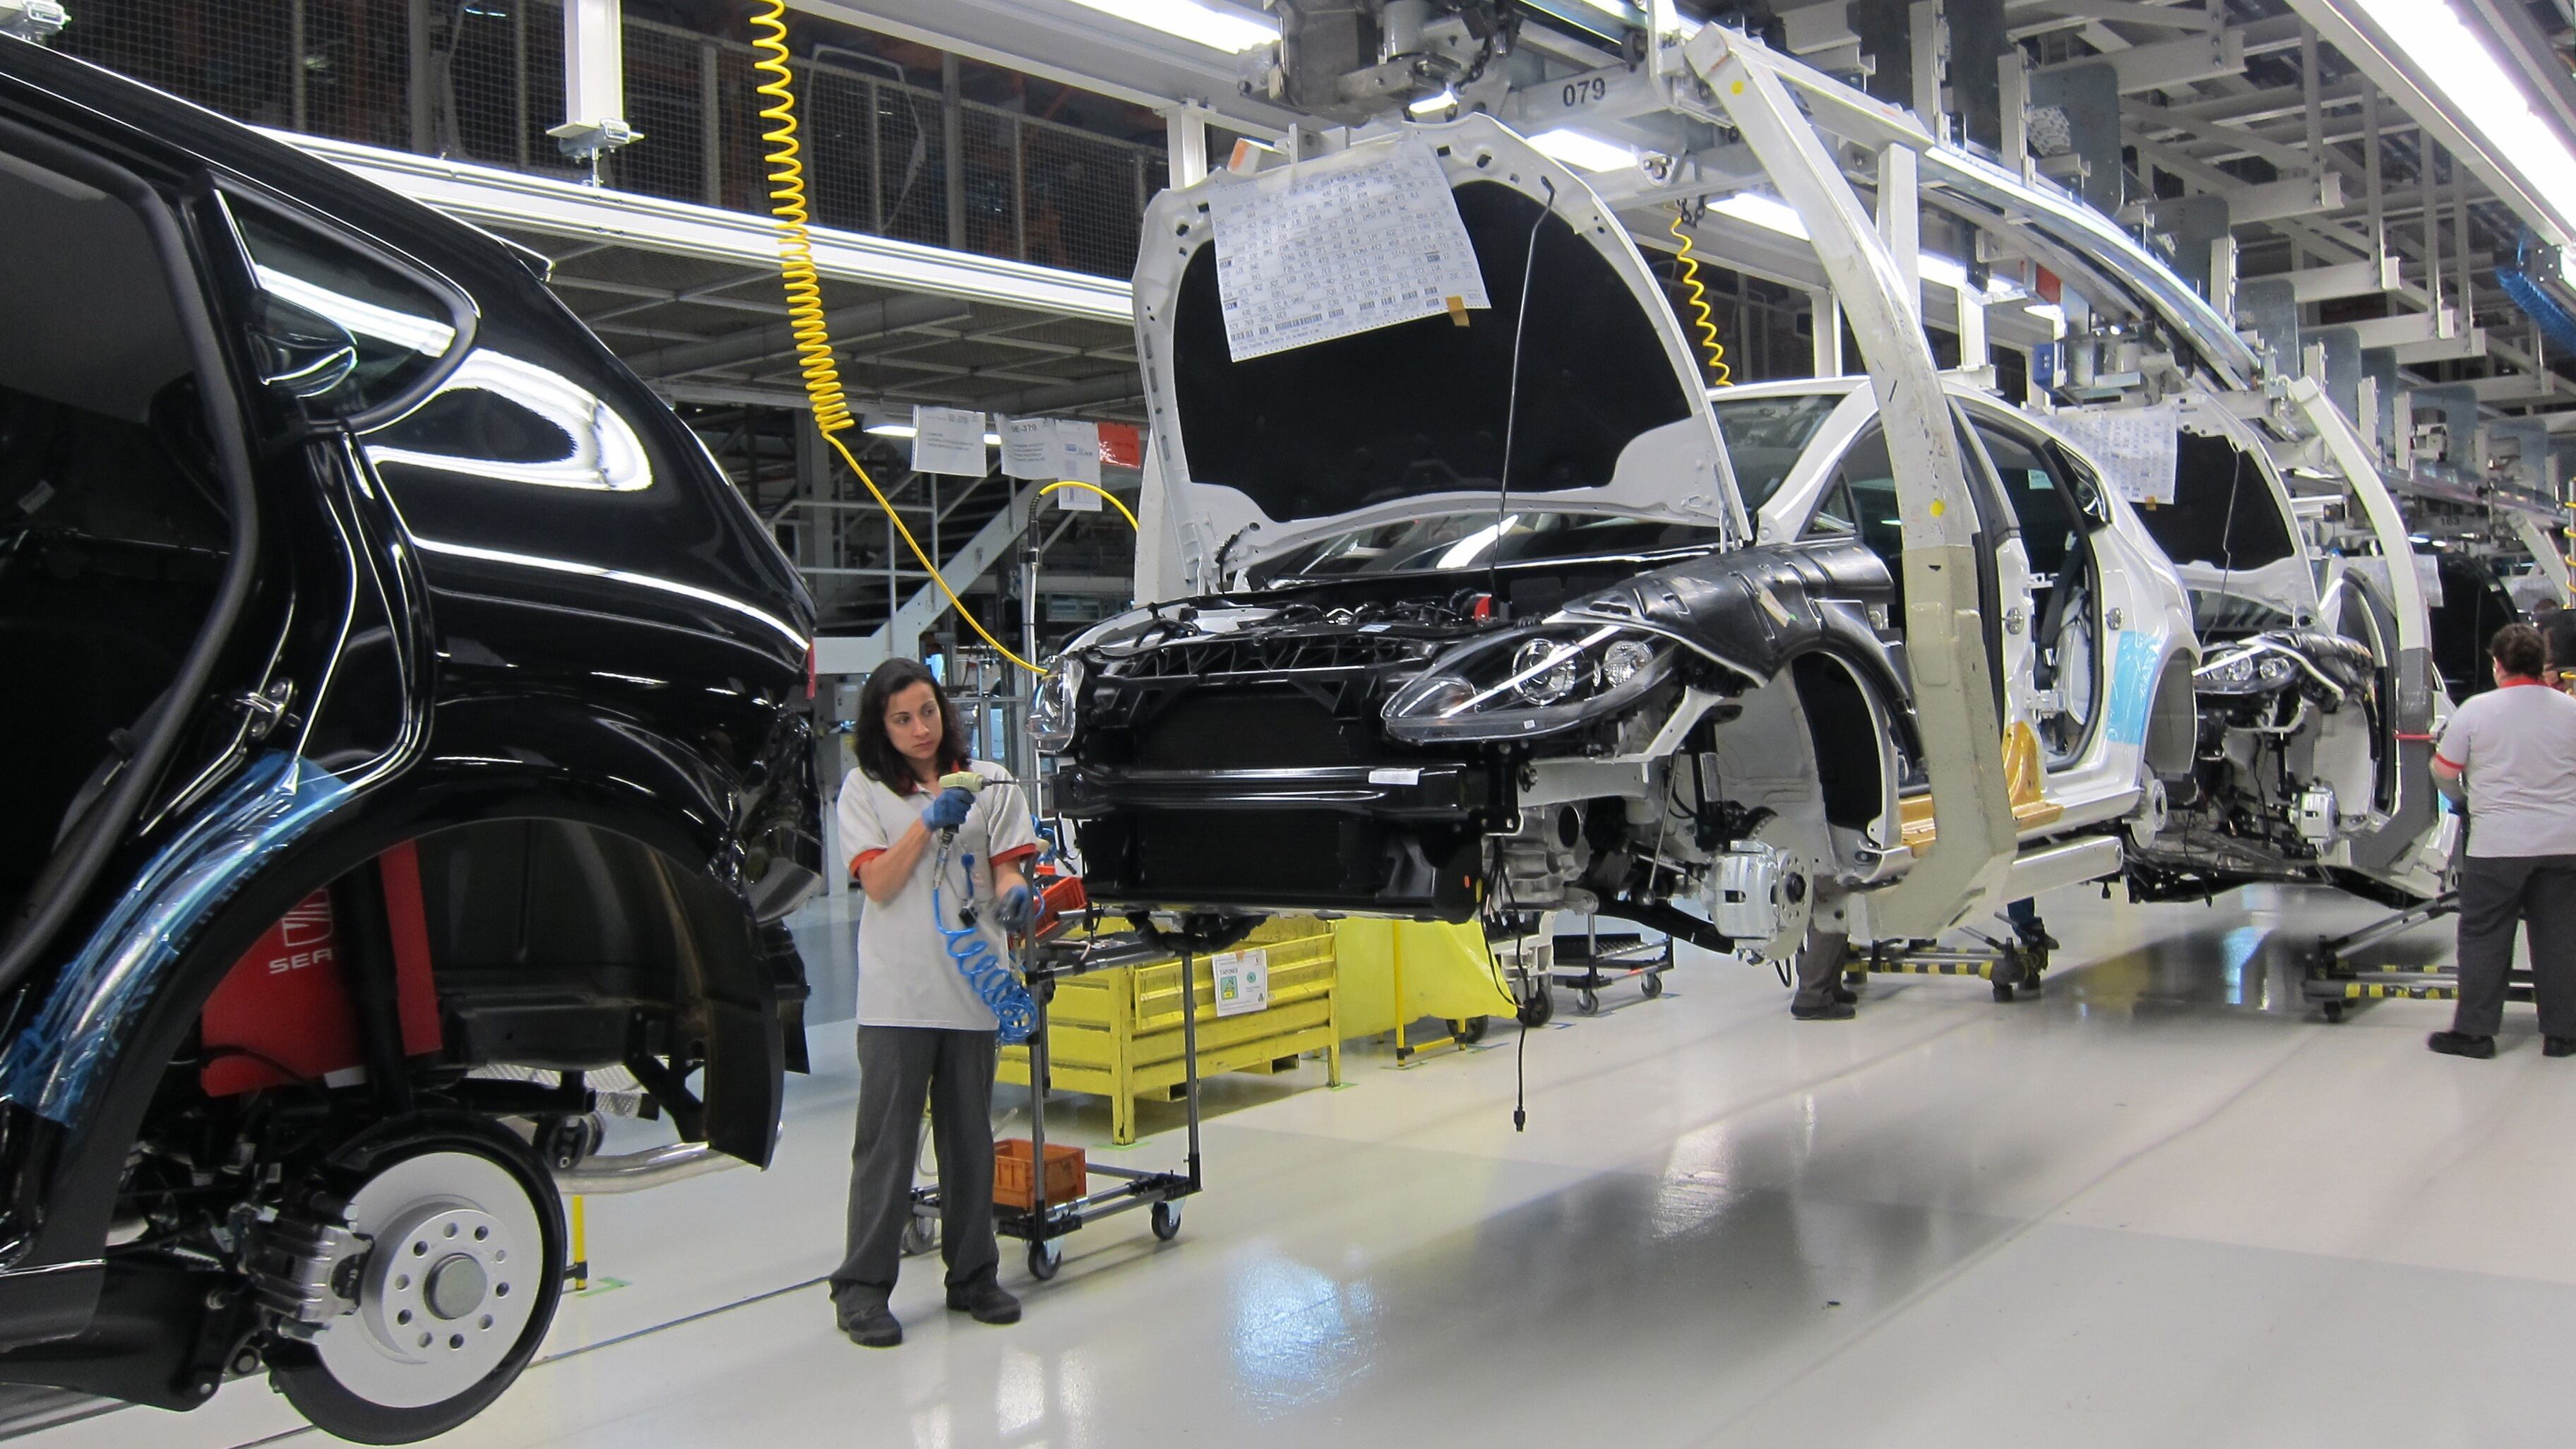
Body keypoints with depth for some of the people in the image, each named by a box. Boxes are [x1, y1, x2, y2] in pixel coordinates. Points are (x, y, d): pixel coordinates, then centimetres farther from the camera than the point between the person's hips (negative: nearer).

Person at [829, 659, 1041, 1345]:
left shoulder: (990, 783, 8)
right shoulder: (866, 789, 4)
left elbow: (1004, 869, 3)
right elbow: (878, 883, -6)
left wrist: (1014, 895, -19)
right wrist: (930, 821, -16)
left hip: (973, 986, 2)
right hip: (896, 994, -2)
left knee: (970, 1137, 11)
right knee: (887, 1139, -2)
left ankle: (973, 1275, 22)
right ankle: (862, 1286, 7)